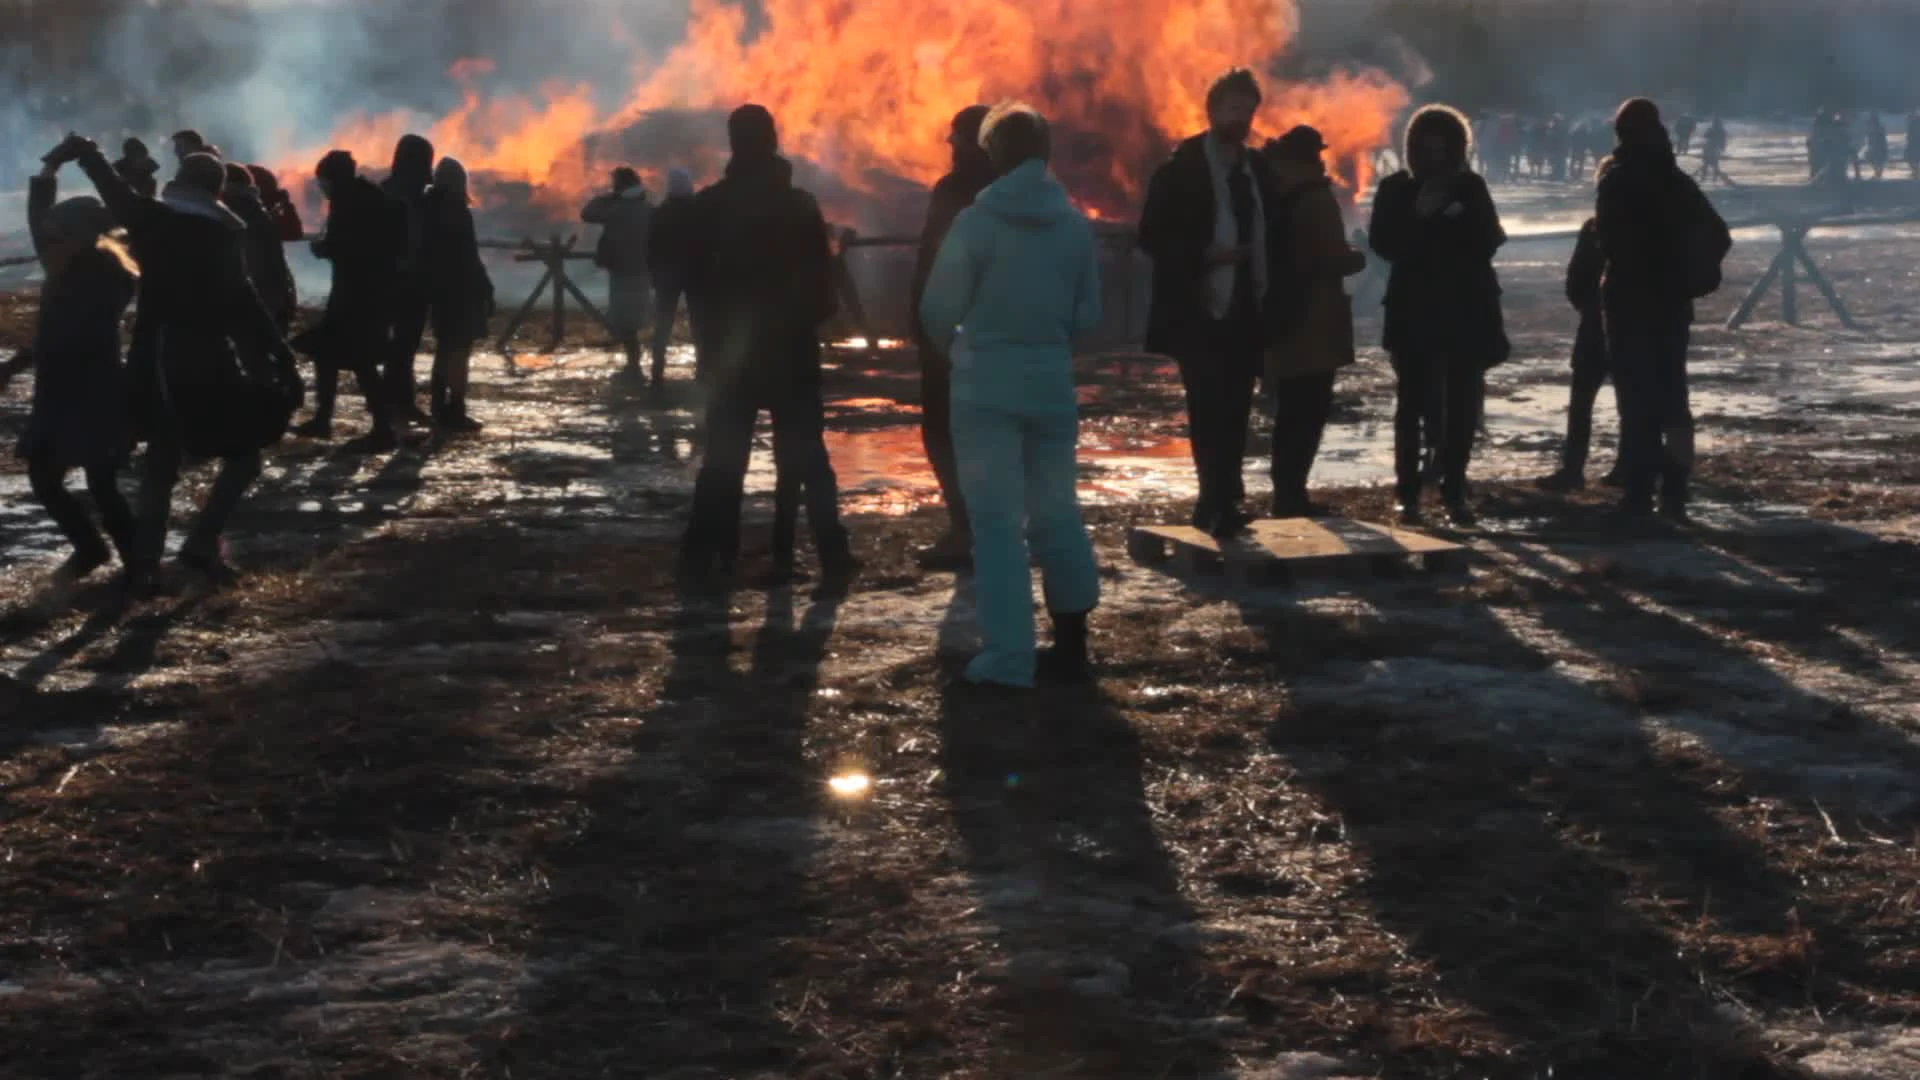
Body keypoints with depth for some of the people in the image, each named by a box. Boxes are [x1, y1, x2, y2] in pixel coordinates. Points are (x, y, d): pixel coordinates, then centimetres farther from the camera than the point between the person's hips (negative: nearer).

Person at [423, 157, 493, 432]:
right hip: (462, 290, -8)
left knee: (445, 347, 16)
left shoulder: (431, 208, 10)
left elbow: (428, 251, 13)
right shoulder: (456, 210, -14)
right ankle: (455, 412, -12)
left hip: (440, 289, 8)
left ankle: (440, 409, 18)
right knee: (460, 350, -7)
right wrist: (484, 288, -12)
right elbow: (468, 255, -16)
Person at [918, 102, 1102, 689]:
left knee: (997, 518, -3)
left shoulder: (977, 220, -9)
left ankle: (1008, 657, -8)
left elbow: (938, 308, -8)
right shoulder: (1076, 224, 2)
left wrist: (956, 348, 13)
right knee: (1056, 510, 14)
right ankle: (1070, 644, 21)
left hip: (986, 385, -4)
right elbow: (1088, 315, 6)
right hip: (1051, 384, 4)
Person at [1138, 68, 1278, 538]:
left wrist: (1268, 295, 5)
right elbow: (1152, 237, -8)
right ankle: (1219, 505, -8)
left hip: (1246, 316, 5)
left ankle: (1221, 506, 13)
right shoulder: (1180, 168, -5)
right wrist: (1204, 255, -20)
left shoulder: (1259, 171, 12)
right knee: (1210, 415, -10)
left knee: (1233, 415, 7)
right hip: (1199, 315, -5)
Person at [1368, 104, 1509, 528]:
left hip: (1467, 308, 1)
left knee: (1461, 403, -2)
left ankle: (1454, 492, 3)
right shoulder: (1397, 190, 5)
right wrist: (1420, 216, -16)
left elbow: (1489, 240, 1)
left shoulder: (1471, 188, 9)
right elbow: (1383, 242, -7)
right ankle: (1407, 493, -4)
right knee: (1413, 402, -5)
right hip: (1415, 309, -1)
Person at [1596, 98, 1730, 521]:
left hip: (1629, 303, -5)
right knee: (1672, 398, 11)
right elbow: (1718, 235, 7)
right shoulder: (1677, 181, 8)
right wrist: (1688, 276, 10)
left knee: (1637, 401, -3)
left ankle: (1640, 495, -6)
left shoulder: (1617, 182, -9)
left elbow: (1609, 241, -17)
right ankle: (1673, 496, 9)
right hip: (1672, 303, 5)